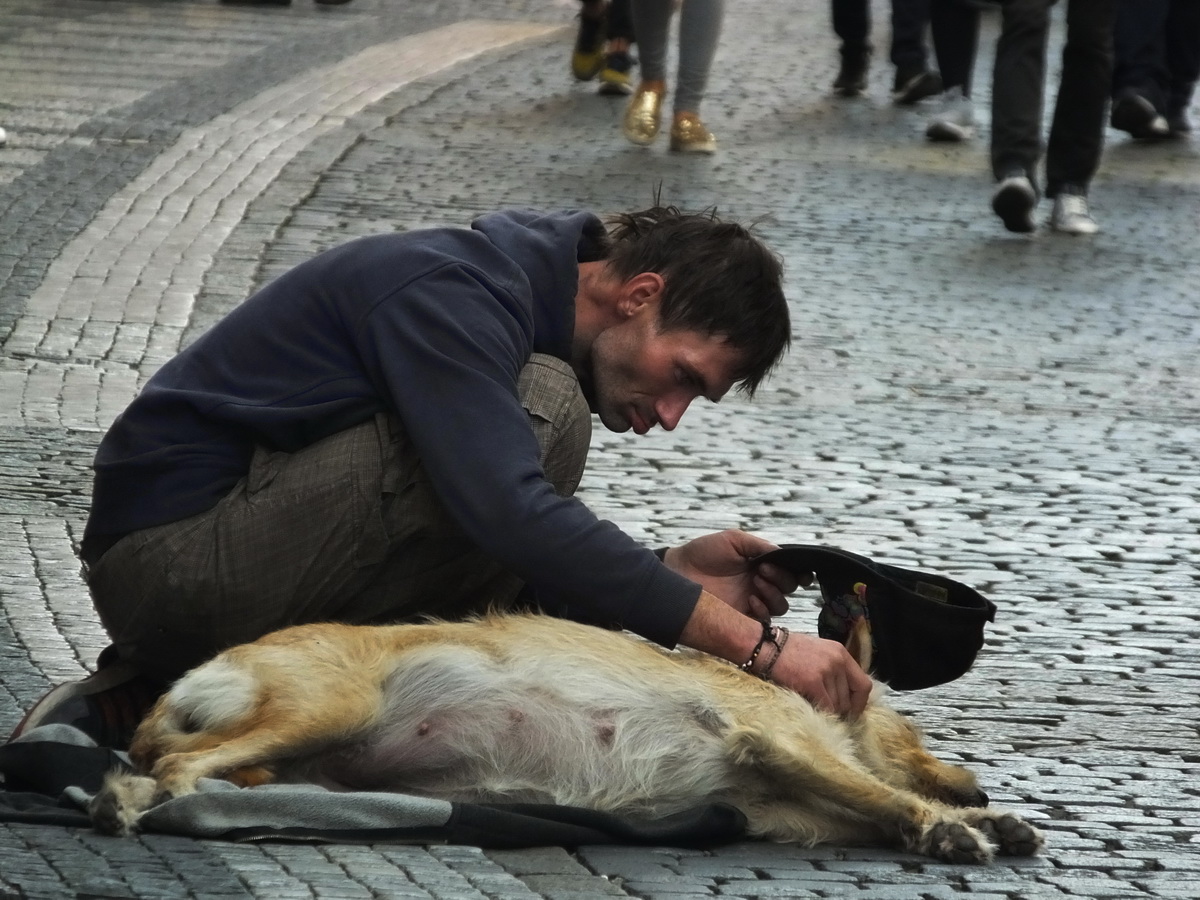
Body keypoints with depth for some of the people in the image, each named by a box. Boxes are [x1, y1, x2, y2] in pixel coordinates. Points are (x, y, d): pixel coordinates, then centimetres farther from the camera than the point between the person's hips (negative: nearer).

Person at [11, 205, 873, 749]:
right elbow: (508, 513, -30)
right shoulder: (449, 290, -17)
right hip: (174, 556, -10)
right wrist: (752, 641, -30)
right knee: (544, 409, -19)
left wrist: (674, 574, -1)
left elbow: (506, 558, 15)